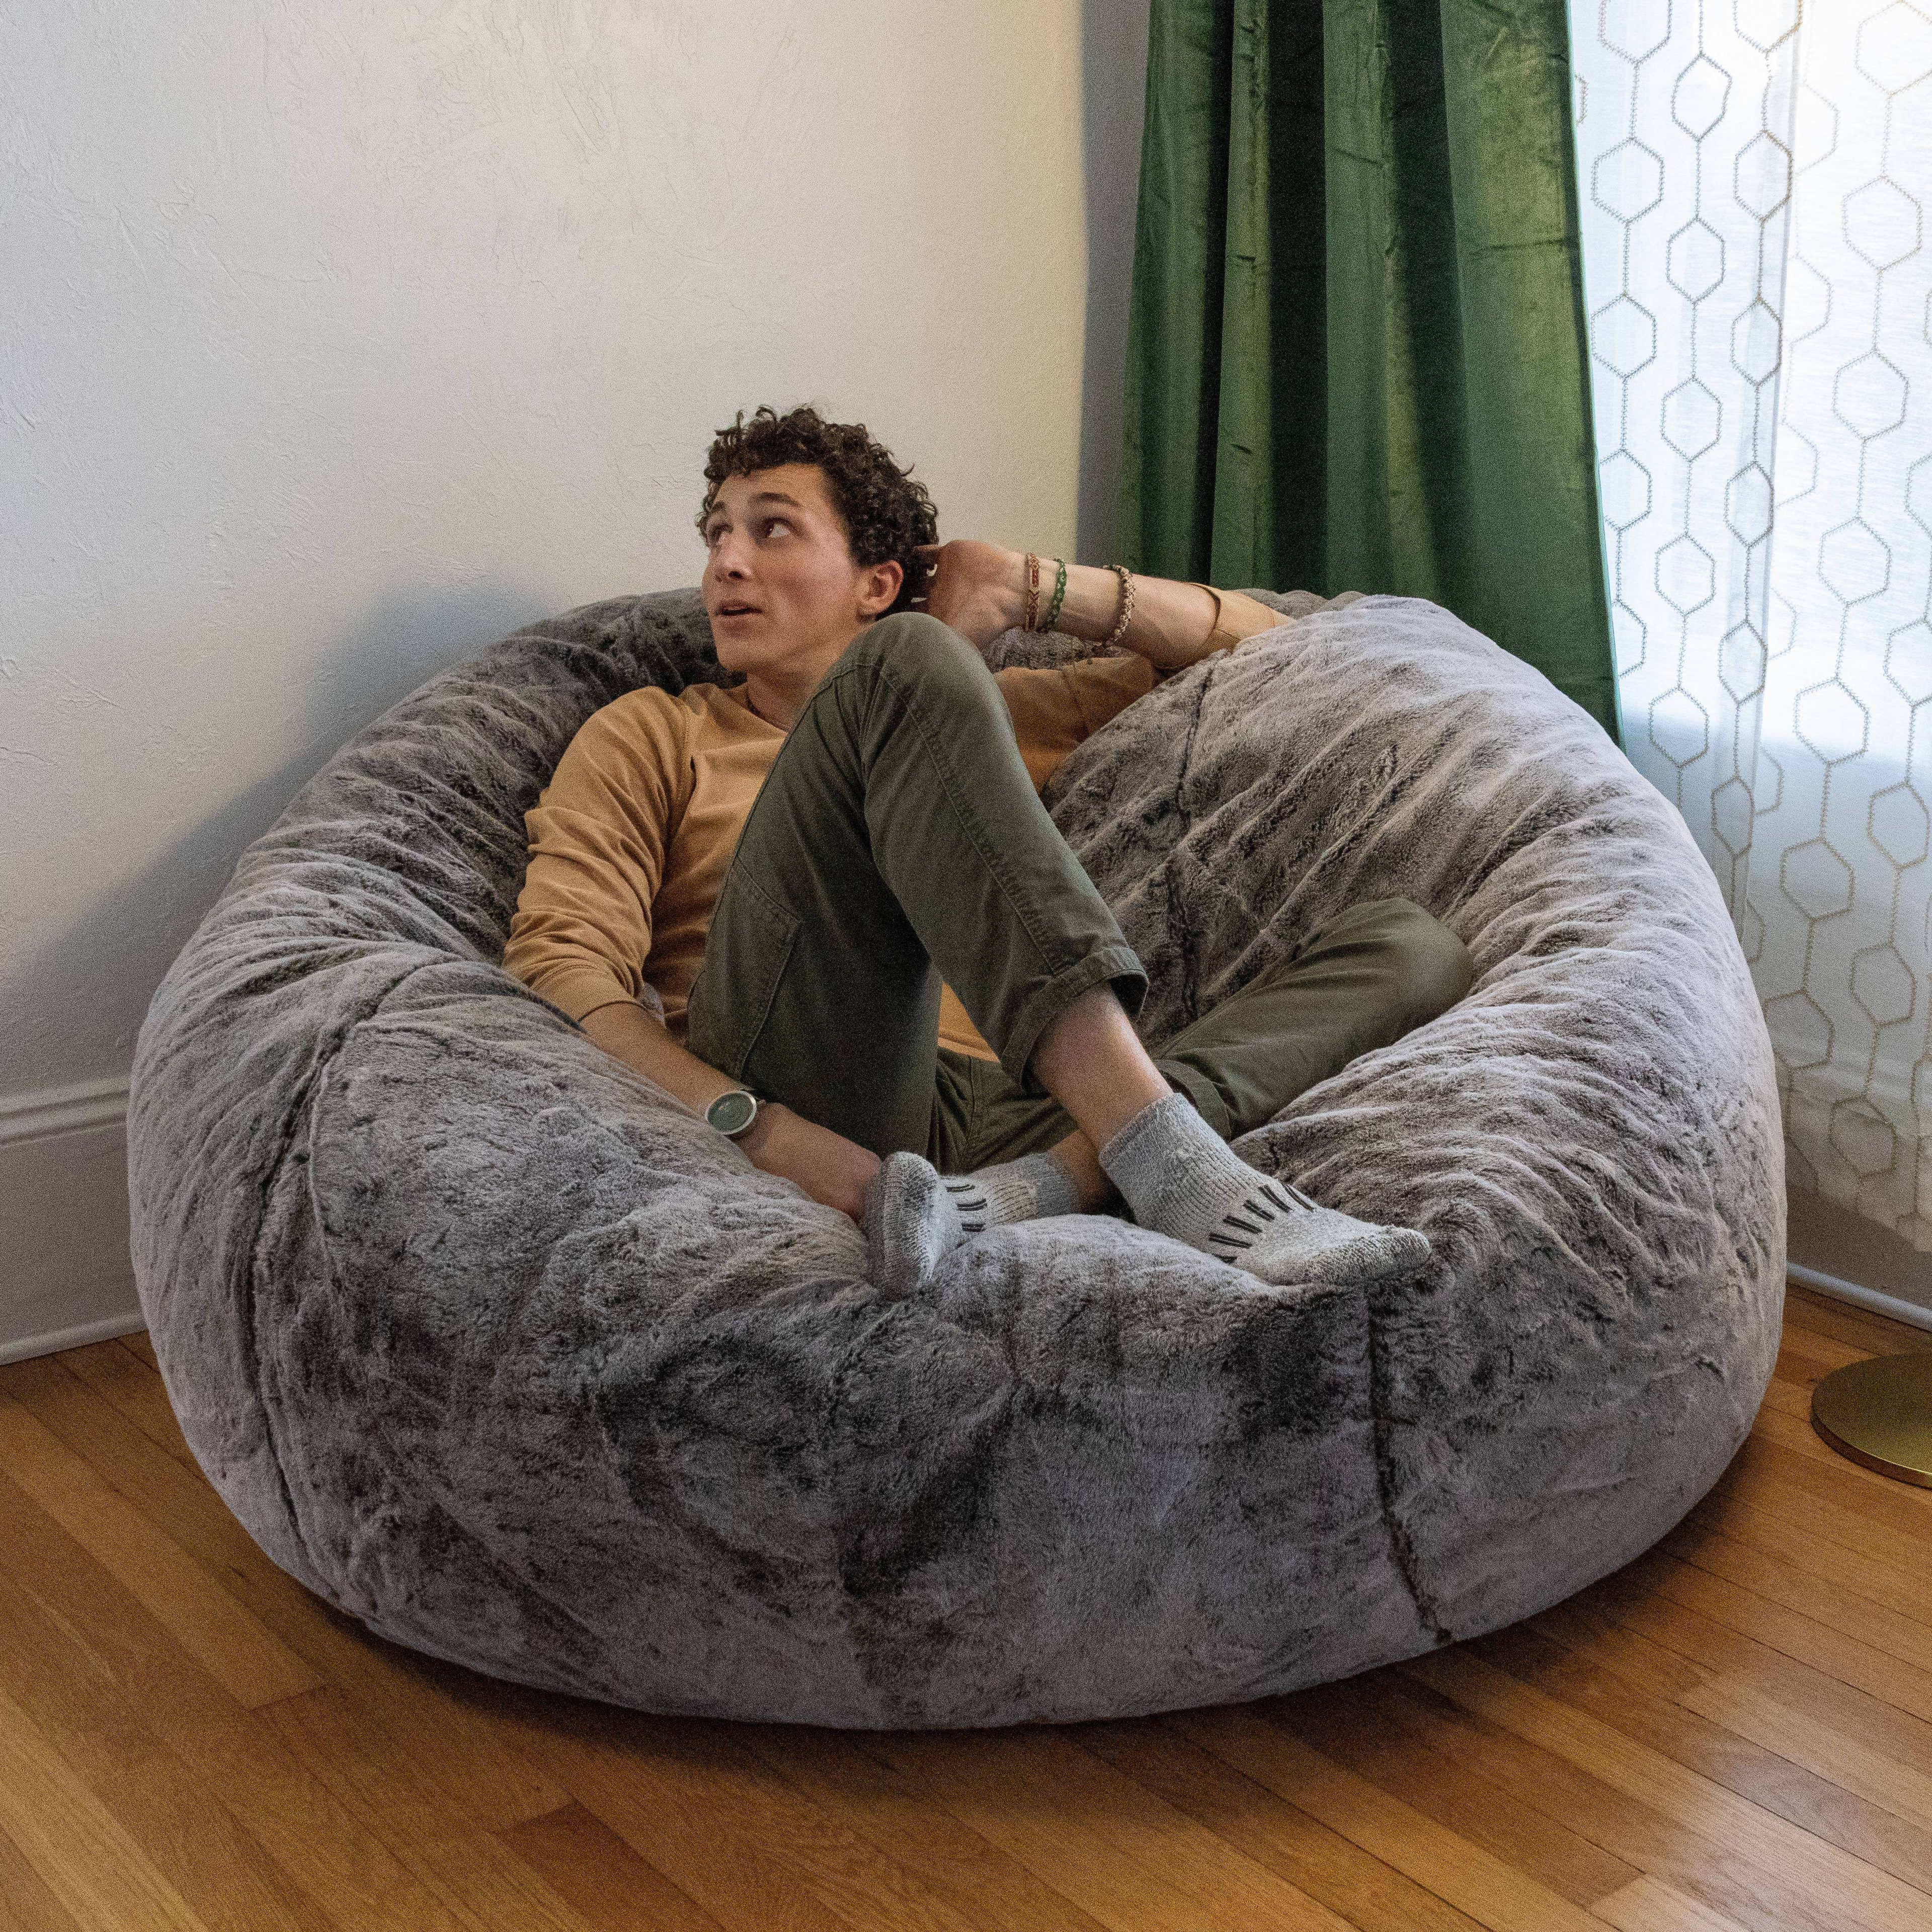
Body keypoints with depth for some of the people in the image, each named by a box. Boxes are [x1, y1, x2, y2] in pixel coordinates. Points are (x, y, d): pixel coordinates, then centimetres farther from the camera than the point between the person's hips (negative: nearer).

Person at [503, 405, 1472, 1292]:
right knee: (910, 666, -20)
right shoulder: (651, 735, 24)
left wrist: (1031, 587, 22)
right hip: (799, 1093, -4)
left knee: (1411, 942, -8)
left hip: (1007, 1122, 4)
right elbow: (561, 964, 5)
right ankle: (1162, 1152, -37)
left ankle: (1026, 1194, -34)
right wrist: (759, 1130, -15)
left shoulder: (987, 717, 35)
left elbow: (1264, 644, 37)